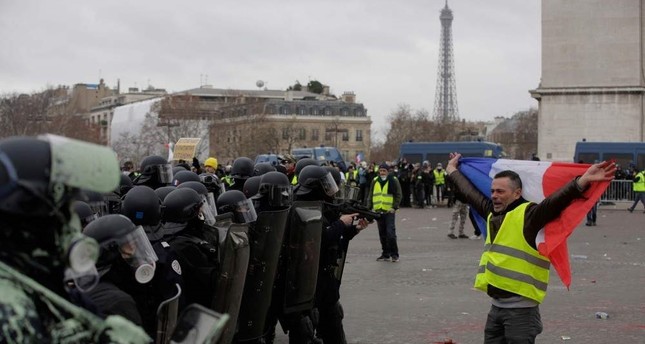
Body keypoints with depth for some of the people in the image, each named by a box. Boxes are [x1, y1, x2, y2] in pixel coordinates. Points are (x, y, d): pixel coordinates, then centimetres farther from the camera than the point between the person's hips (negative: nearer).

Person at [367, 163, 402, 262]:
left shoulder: (393, 180, -2)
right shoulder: (375, 181, 10)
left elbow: (399, 195, -2)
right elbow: (371, 196, 15)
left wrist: (394, 207, -11)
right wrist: (369, 207, 5)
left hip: (389, 211, -5)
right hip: (378, 211, 5)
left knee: (391, 233, -10)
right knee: (382, 234, 9)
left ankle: (394, 254, -2)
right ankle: (385, 254, 17)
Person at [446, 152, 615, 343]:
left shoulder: (528, 215, -11)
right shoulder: (492, 213, 12)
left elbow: (556, 200, -26)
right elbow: (470, 192, 27)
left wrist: (582, 181, -42)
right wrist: (452, 170, 40)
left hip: (520, 310, -8)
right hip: (496, 307, 8)